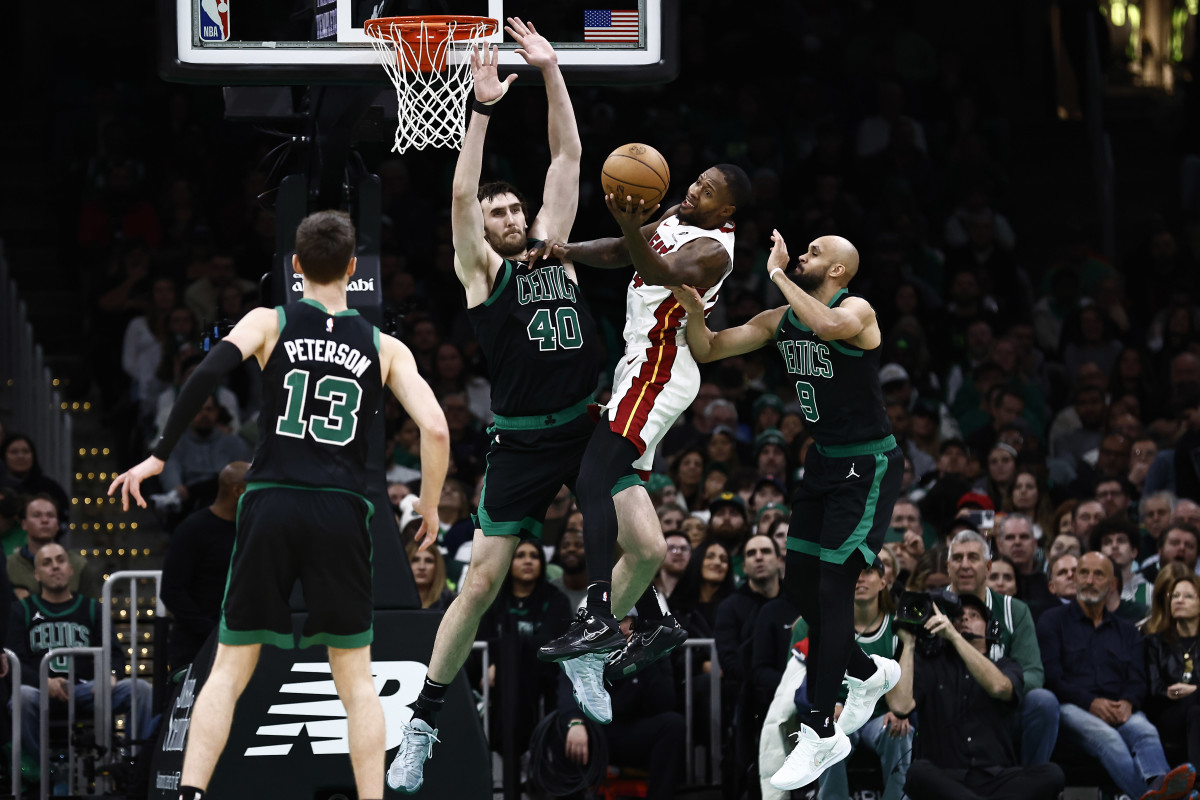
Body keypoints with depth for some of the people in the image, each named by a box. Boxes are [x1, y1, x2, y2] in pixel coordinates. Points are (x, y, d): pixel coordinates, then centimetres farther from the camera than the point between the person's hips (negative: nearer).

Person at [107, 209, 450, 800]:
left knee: (229, 670, 7)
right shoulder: (385, 348, 9)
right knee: (356, 679, 10)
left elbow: (209, 373, -12)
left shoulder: (270, 323, 6)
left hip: (269, 506, 0)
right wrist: (429, 508, 14)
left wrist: (159, 456, -7)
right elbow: (436, 430, -1)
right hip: (342, 513, 0)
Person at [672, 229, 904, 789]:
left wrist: (778, 273, -31)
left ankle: (822, 735, -8)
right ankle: (869, 673, 35)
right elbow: (707, 350, 5)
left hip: (869, 466, -8)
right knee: (800, 583, 11)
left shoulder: (857, 311, -17)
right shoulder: (780, 320, 5)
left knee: (833, 588, -12)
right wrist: (691, 302, -14)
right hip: (824, 462, 8)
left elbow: (828, 326, -42)